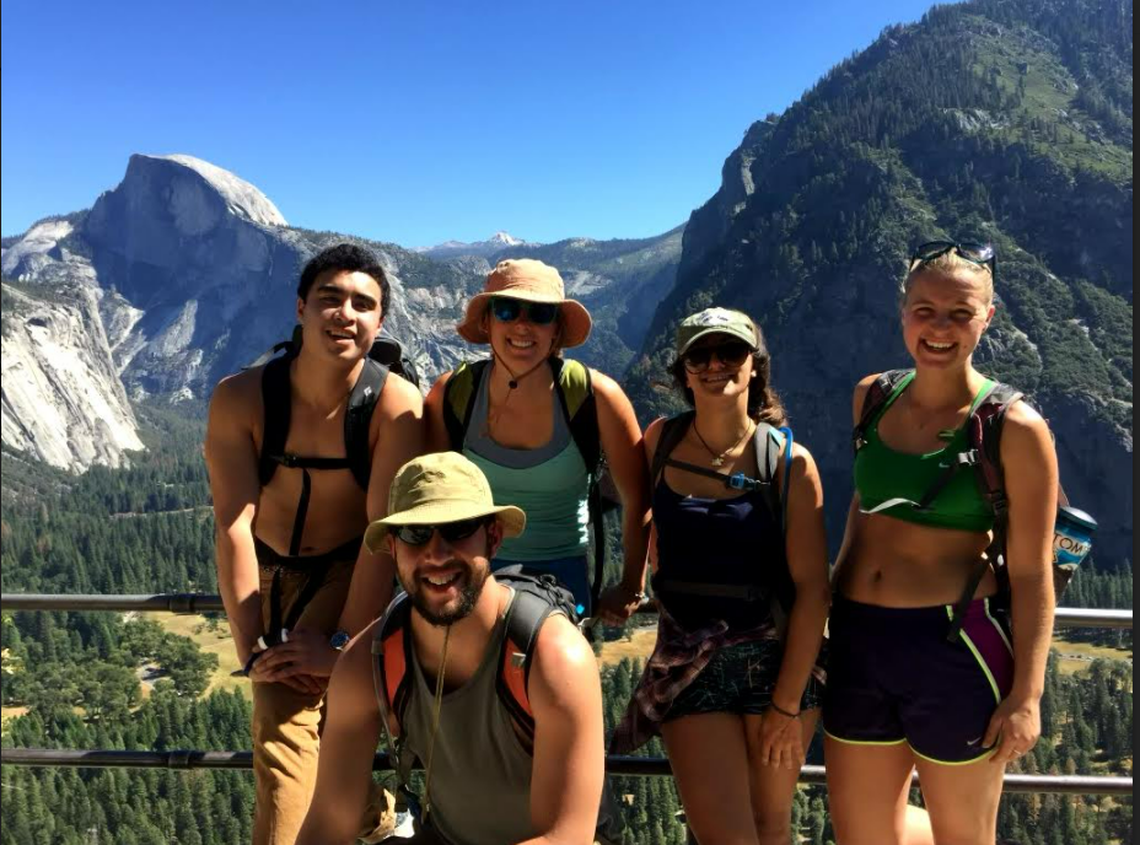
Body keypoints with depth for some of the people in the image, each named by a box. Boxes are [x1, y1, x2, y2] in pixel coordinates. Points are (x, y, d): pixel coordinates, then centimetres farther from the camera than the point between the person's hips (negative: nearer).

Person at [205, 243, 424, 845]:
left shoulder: (395, 404, -22)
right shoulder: (240, 398, -17)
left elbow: (384, 531, -23)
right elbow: (234, 525, -20)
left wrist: (343, 643, -24)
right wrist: (250, 648, -21)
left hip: (348, 571, -3)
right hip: (265, 570, 3)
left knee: (286, 719, -18)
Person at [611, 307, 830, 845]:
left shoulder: (789, 462, -10)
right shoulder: (661, 442, -2)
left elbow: (812, 589, -10)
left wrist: (788, 704, -10)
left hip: (777, 658, -1)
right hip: (688, 662, 1)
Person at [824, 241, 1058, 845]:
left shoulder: (1014, 429, -10)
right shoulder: (872, 398, 4)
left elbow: (1031, 573, -8)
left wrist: (1026, 694, -8)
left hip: (954, 648, -5)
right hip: (858, 640, 5)